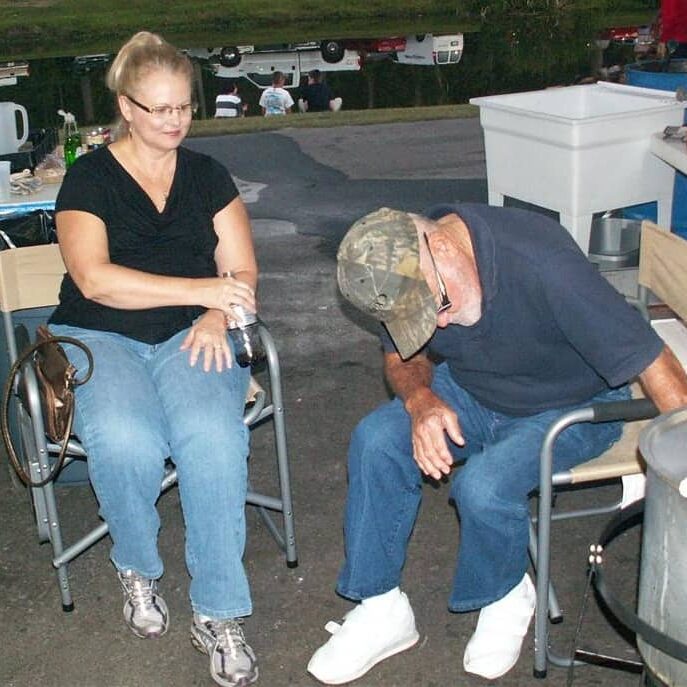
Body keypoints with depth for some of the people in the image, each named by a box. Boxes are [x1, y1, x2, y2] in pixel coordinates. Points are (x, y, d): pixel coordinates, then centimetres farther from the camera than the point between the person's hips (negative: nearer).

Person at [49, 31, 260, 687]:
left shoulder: (206, 175, 14)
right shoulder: (90, 177, 2)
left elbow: (242, 270, 9)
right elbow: (94, 278, -14)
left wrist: (216, 317, -14)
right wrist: (200, 289, -21)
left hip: (191, 336, 2)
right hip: (98, 337, -2)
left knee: (214, 435, -31)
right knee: (125, 441, -33)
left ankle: (217, 614, -20)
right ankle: (136, 568, -2)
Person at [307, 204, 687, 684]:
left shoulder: (542, 264, -36)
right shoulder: (403, 271, -17)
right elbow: (403, 358, 1)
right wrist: (422, 401, -21)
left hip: (571, 407, -5)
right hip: (469, 392, 5)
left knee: (483, 484, -30)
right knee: (376, 441, -18)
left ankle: (505, 597, 3)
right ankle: (382, 609, -3)